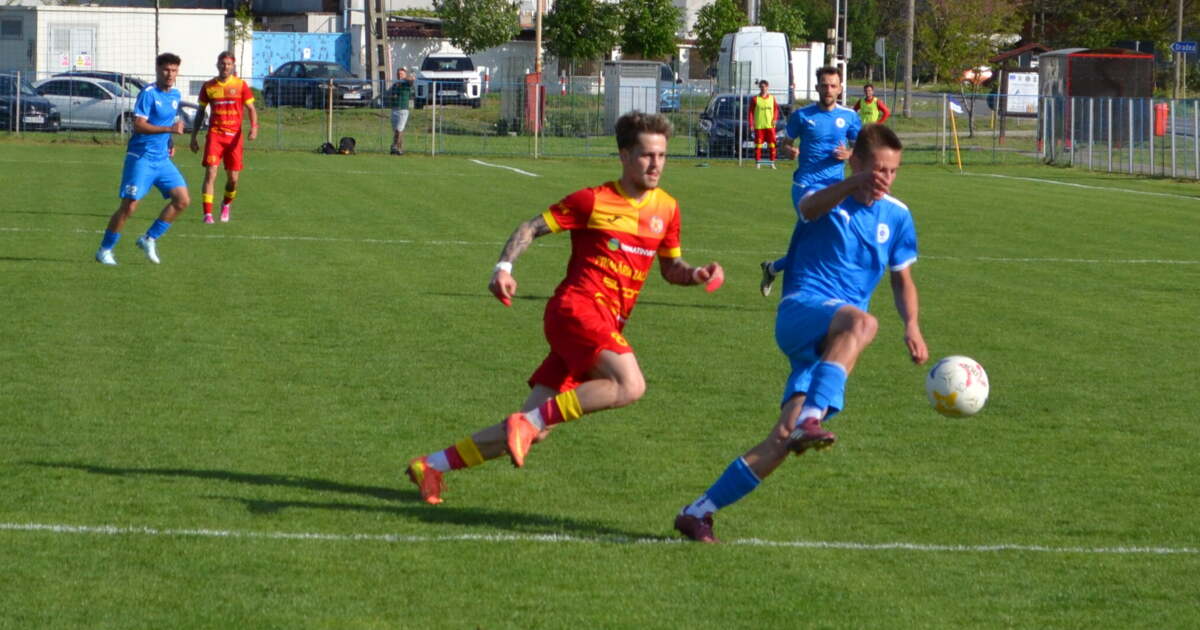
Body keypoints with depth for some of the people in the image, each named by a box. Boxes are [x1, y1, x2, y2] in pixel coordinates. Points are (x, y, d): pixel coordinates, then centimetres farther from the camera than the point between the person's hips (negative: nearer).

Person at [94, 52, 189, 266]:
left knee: (182, 200, -1)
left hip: (162, 159, 7)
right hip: (141, 158, -7)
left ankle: (149, 239, 11)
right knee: (129, 206, -9)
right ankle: (105, 250, 4)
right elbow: (139, 125, -22)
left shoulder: (175, 95, 11)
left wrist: (169, 143, 14)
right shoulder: (148, 94, -13)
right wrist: (170, 129, -29)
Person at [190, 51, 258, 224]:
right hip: (214, 134, 0)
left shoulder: (241, 85, 3)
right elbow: (200, 112, 14)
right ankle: (208, 213, -14)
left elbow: (251, 109, 4)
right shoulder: (209, 86, 6)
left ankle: (226, 204, 33)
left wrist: (254, 127, -15)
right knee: (210, 173, -13)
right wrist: (193, 137, 11)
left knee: (233, 178, 3)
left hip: (234, 136, 0)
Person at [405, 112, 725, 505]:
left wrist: (695, 275, 4)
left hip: (608, 325, 6)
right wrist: (504, 267, -15)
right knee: (630, 385, -30)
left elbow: (670, 268, 26)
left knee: (532, 429, 2)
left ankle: (432, 465, 10)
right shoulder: (593, 201, -2)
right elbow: (531, 228, 1)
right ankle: (528, 421, -24)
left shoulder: (667, 209, 15)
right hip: (576, 306, -6)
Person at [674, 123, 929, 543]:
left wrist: (911, 325, 4)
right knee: (861, 321, -39)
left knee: (784, 440, -10)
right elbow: (811, 207, -28)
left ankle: (699, 512, -1)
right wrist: (855, 185, -51)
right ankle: (810, 418, -49)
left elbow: (902, 279, 25)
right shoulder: (828, 200, -1)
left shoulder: (896, 217, 14)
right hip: (801, 310, -4)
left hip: (833, 344, 4)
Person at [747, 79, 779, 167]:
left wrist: (775, 119, -2)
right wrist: (751, 124, -8)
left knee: (772, 144, 0)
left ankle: (772, 163, 7)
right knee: (758, 144, -3)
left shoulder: (772, 98, 9)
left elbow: (776, 109, 15)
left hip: (770, 126, 2)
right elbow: (750, 112, 0)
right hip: (759, 126, -2)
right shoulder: (755, 99, 1)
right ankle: (757, 163, 3)